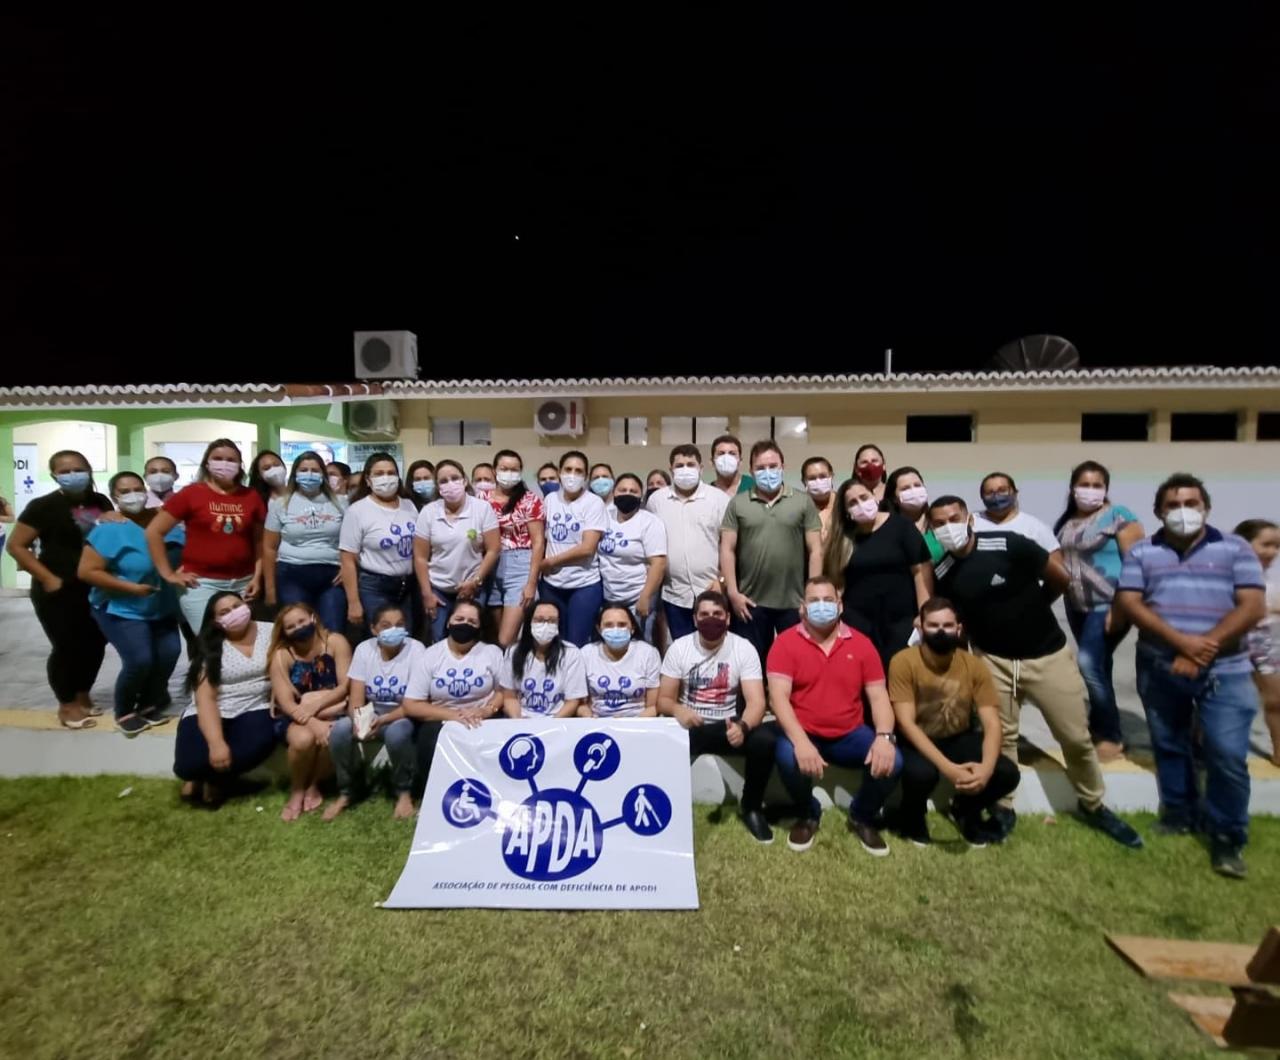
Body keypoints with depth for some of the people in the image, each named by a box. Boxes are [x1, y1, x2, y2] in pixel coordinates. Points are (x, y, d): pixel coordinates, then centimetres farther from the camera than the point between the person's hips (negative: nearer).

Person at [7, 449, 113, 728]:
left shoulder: (101, 502, 7)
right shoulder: (44, 506, -8)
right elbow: (16, 546, -8)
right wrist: (48, 578, -14)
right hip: (58, 591, -5)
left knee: (96, 643, 11)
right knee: (66, 647, 2)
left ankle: (83, 695, 31)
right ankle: (66, 704, 20)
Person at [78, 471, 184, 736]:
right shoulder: (110, 528, -18)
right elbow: (86, 572, -20)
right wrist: (132, 588, -23)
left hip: (162, 609, 6)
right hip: (122, 609, -5)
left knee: (169, 655, 1)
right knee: (139, 660, -15)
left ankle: (148, 704, 26)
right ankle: (124, 711, 13)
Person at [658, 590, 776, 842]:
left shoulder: (744, 648, -8)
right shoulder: (678, 648, -5)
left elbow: (756, 701, -15)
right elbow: (663, 699, -4)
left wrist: (742, 726, -39)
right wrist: (678, 709, -29)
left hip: (727, 725, 1)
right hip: (689, 725, 0)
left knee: (765, 741, -29)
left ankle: (752, 808, 0)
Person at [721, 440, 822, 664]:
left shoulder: (803, 502, 3)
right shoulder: (737, 504, 4)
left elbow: (815, 550, 2)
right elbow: (728, 550, 2)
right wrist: (733, 592, -5)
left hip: (794, 602, 0)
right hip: (751, 602, 0)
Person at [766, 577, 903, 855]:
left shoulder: (861, 643, 1)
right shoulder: (786, 642, -8)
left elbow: (878, 696, 0)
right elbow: (779, 697, -16)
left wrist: (884, 736, -20)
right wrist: (801, 741, -30)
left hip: (850, 734, 3)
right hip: (805, 734, -2)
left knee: (891, 761, -21)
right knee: (788, 759, -32)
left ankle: (862, 817, 13)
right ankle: (808, 815, 5)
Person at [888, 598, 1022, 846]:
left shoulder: (975, 666, -11)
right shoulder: (903, 662, -22)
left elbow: (992, 724, -14)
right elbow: (906, 723, -25)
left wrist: (986, 767, -34)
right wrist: (947, 767, -35)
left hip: (959, 739, 4)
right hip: (916, 741, -4)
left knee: (1008, 774, -19)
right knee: (921, 773, -35)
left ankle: (965, 810, 16)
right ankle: (912, 815, 4)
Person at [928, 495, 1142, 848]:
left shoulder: (1008, 545, -20)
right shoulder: (941, 573, -8)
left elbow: (1060, 579, -7)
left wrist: (1029, 608, 5)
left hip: (1047, 654, -1)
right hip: (993, 658, 2)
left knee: (1076, 737, 10)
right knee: (1000, 736, 6)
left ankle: (1093, 806, 33)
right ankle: (1003, 808, 24)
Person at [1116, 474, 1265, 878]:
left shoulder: (1235, 549, 1)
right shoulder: (1141, 552, 4)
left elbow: (1253, 607, -7)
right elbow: (1127, 602, -6)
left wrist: (1203, 651, -15)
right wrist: (1180, 641, -18)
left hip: (1223, 670, -2)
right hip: (1159, 668, 2)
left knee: (1227, 753, -7)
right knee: (1169, 746, 14)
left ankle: (1227, 837, 11)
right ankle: (1180, 813, 33)